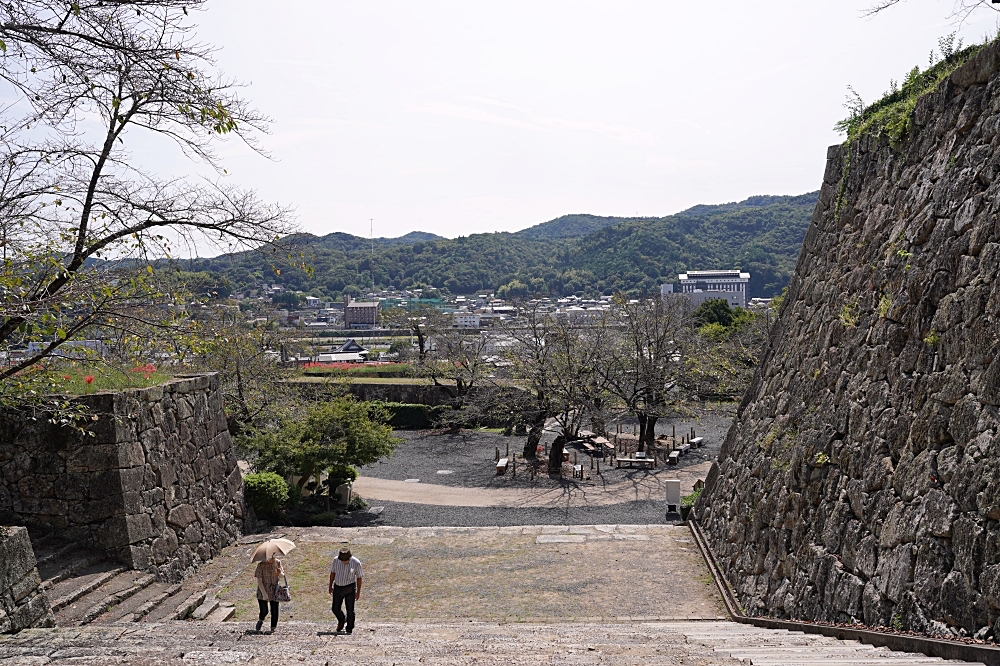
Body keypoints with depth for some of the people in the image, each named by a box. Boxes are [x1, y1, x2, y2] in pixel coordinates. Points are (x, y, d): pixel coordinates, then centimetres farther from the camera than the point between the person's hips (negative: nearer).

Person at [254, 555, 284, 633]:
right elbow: (259, 581, -13)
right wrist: (264, 594, -20)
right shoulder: (261, 565, -13)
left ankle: (272, 629, 17)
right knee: (264, 611, -7)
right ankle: (260, 620, 28)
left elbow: (281, 575, 6)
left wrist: (279, 572, -20)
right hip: (263, 591, -3)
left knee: (275, 612, 2)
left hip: (274, 592, 3)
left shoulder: (277, 562, -2)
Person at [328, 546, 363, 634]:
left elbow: (359, 577, -6)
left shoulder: (356, 563, -16)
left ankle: (349, 630, 20)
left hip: (349, 588, -3)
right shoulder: (336, 560, -9)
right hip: (337, 588, 3)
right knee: (335, 608, 9)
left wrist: (358, 592, -4)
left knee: (350, 610, 3)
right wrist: (330, 586, 12)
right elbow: (332, 573, 7)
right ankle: (341, 620, 40)